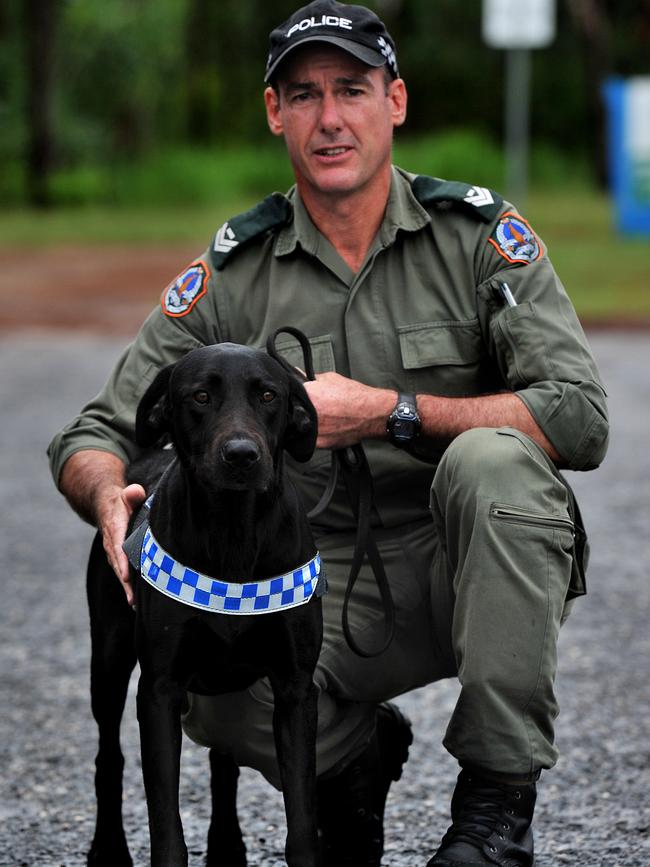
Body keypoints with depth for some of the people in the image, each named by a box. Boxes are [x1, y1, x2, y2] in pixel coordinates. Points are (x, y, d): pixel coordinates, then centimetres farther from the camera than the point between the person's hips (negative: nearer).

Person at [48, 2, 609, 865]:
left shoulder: (478, 233, -5)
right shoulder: (234, 270, 0)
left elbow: (579, 418, -16)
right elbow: (95, 436, 2)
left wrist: (387, 413, -21)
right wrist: (110, 497, -24)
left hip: (480, 567, -1)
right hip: (333, 588, 1)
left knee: (491, 458, -34)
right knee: (213, 691, -29)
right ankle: (359, 755, 9)